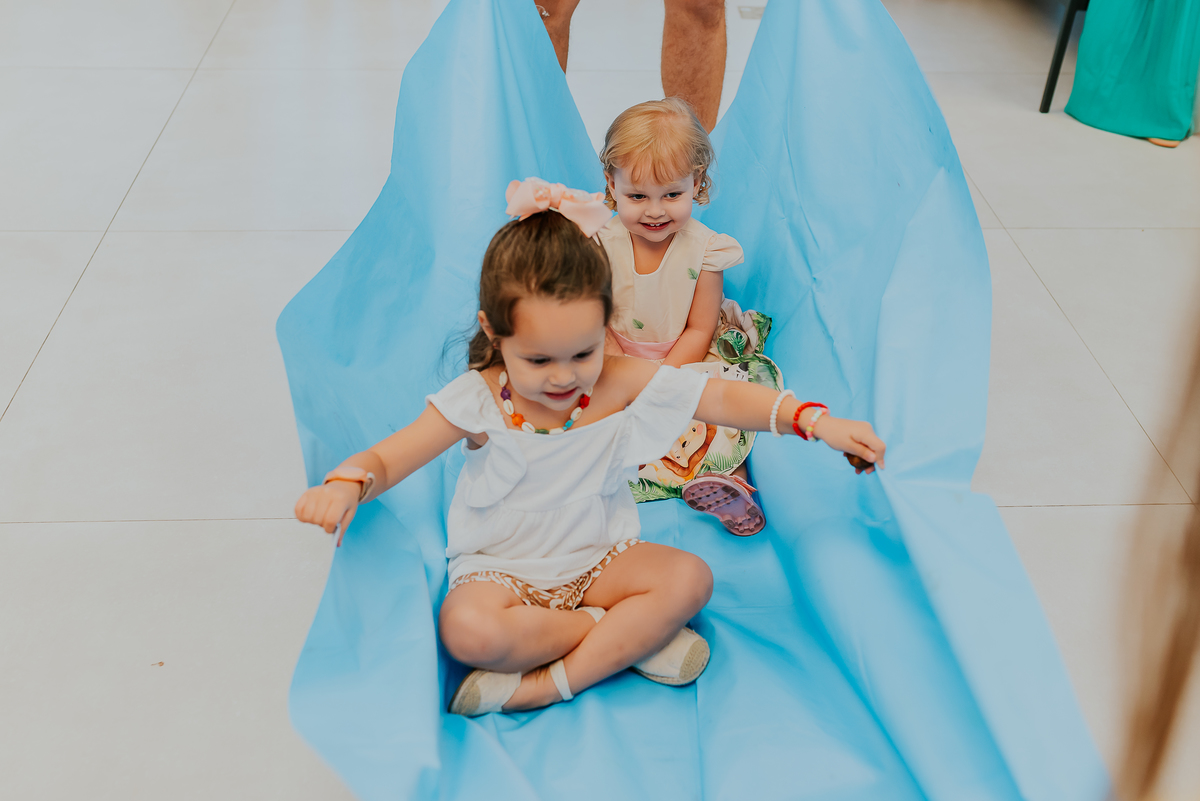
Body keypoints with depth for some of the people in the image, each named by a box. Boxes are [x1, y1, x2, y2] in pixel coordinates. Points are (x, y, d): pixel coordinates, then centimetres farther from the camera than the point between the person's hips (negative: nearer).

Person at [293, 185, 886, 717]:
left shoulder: (622, 383, -12)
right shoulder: (476, 400, -16)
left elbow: (723, 398, -14)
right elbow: (385, 459, -16)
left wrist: (815, 421, -25)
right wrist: (345, 484, -39)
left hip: (597, 559, 3)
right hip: (501, 569, -2)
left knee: (691, 578, -22)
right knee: (467, 630, -34)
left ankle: (545, 686, -23)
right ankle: (631, 635, -17)